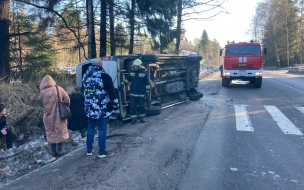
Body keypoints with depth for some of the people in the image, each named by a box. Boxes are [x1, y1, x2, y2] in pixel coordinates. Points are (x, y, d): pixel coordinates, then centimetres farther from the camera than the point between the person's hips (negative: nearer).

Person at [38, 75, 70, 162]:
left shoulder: (43, 92, -11)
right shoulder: (59, 89, -7)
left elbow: (39, 101, 5)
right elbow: (67, 100, -6)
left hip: (49, 117, -1)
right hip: (59, 115, 1)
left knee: (51, 135, 11)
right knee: (59, 133, 15)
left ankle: (54, 154, 11)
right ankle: (59, 152, 21)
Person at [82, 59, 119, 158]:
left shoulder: (85, 76, 7)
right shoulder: (104, 76, -14)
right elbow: (112, 92, -12)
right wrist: (115, 104, -3)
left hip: (89, 108, 6)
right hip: (102, 108, -6)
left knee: (90, 128, 14)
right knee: (102, 129, 1)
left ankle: (89, 150, 23)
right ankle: (102, 152, 8)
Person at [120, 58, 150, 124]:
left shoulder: (143, 73, -6)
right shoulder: (132, 72, 5)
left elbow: (147, 83, -3)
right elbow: (127, 79, 19)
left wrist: (147, 91, -6)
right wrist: (122, 84, 12)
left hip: (141, 94, -3)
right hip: (133, 93, 3)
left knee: (141, 106, 8)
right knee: (132, 106, 2)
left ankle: (142, 117, 25)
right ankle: (134, 118, 13)